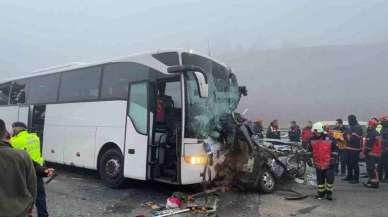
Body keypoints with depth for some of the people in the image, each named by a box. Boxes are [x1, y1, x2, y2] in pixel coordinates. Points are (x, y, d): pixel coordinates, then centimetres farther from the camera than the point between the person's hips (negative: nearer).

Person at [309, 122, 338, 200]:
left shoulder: (329, 139, -10)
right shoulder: (312, 140, 0)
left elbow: (334, 149, -1)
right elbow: (310, 150, 13)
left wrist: (333, 159, -3)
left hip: (328, 163, -3)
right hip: (318, 164, 3)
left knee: (330, 178, 0)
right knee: (320, 179, 12)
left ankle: (329, 192, 20)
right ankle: (321, 192, 27)